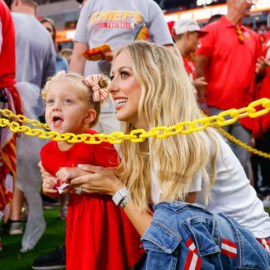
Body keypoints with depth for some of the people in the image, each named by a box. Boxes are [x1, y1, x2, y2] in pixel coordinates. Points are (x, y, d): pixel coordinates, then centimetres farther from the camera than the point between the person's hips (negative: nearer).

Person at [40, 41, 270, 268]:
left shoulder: (187, 141, -23)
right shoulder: (141, 141, 1)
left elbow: (167, 232, -21)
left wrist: (116, 189, -13)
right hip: (206, 244, 8)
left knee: (172, 217, -32)